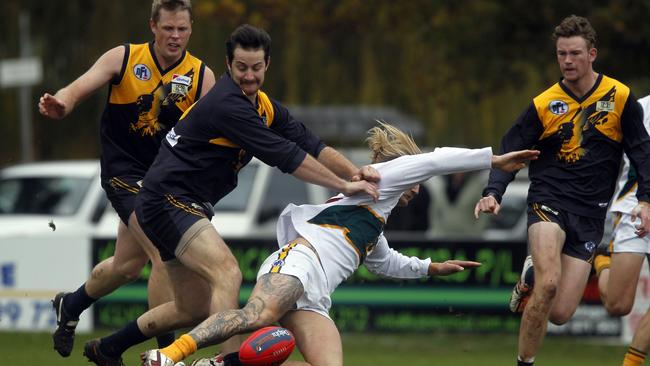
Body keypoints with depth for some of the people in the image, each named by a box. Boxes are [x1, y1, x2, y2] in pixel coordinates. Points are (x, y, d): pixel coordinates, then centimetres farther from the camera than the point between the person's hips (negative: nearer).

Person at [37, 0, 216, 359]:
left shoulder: (202, 76, -4)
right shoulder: (124, 58, -8)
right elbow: (77, 90, -15)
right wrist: (60, 105, -38)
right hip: (124, 172, -5)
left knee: (128, 265, 18)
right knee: (164, 255, -19)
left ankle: (71, 306, 47)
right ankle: (165, 350, -10)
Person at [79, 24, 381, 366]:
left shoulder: (264, 107, 9)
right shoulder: (228, 105, -21)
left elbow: (308, 143, 4)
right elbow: (284, 155, -24)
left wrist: (355, 172, -12)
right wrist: (343, 185, -20)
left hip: (185, 208, 10)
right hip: (168, 201, -10)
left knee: (196, 309, 15)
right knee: (227, 273, -29)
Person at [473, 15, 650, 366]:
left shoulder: (620, 98, 1)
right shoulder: (543, 105, 0)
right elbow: (510, 152, 1)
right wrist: (493, 193, -15)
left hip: (589, 217, 1)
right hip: (549, 203, -1)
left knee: (560, 314, -4)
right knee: (549, 284, -29)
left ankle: (532, 276, 31)